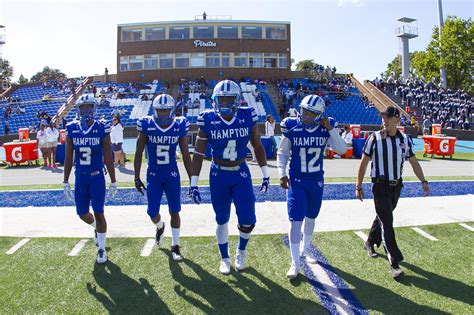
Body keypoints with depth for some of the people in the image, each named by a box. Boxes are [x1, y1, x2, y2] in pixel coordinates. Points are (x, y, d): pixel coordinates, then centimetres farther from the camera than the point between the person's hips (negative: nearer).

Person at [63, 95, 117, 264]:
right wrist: (66, 183, 6)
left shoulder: (102, 128, -7)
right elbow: (68, 158, 6)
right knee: (82, 213, 10)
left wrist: (113, 182, -4)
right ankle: (96, 227, 45)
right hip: (80, 178, 3)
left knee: (98, 213, 0)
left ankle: (102, 249, 17)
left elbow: (108, 158, -4)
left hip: (97, 177, -3)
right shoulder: (72, 129, 1)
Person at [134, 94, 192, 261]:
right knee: (152, 213, 3)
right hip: (153, 174, 0)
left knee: (174, 211, 5)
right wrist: (137, 178, -2)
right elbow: (138, 153, -1)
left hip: (172, 174, 0)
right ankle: (160, 227, 40)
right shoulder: (147, 126, -9)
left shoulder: (179, 126, -7)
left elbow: (186, 155, 1)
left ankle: (175, 246, 21)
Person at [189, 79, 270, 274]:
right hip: (218, 176, 0)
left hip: (241, 174, 1)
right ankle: (224, 258, 35)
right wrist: (194, 183, -7)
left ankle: (241, 251, 31)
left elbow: (258, 147, 5)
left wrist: (265, 175, 7)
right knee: (222, 221, 11)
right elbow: (198, 154, -4)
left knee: (248, 222, -3)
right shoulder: (208, 121, -10)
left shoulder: (247, 117, -8)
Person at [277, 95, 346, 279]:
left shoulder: (325, 129, -6)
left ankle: (304, 248, 43)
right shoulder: (291, 127, -11)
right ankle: (295, 263, 3)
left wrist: (331, 129, -21)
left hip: (317, 182, 3)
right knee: (295, 221, -7)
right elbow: (282, 153, -1)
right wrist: (282, 174, -9)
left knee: (310, 218, 18)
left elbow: (342, 150, -14)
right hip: (296, 181, -2)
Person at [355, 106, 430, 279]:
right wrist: (358, 186, -5)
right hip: (381, 186, -5)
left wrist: (423, 181, -1)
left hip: (396, 186, 5)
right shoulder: (375, 138, -10)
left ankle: (370, 242, 42)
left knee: (382, 217, 18)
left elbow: (414, 162, 9)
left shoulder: (405, 139, 2)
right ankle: (394, 263, -4)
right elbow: (364, 163, -6)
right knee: (387, 222, -7)